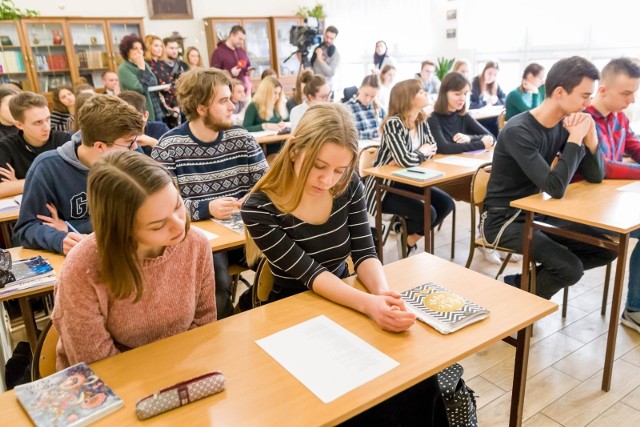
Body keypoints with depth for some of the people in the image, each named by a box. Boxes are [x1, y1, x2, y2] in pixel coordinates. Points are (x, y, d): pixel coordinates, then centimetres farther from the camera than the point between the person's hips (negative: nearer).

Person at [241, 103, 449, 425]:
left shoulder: (349, 186, -8)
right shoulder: (259, 208, -20)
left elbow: (364, 253, -8)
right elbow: (309, 272, -24)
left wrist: (383, 292, -30)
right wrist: (368, 303, -39)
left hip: (345, 304, 4)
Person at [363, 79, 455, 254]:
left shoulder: (421, 121, 3)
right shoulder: (393, 124, -23)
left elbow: (432, 149, 0)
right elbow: (404, 159, -33)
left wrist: (412, 158, -18)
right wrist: (422, 153, -12)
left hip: (407, 181, 8)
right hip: (383, 187, -8)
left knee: (446, 203, -3)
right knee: (427, 213, -21)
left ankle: (411, 237, 17)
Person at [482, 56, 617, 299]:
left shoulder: (563, 126, 1)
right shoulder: (518, 131, -24)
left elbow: (595, 177, 3)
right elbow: (555, 188, -30)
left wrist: (590, 134, -13)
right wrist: (575, 138, -22)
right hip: (504, 219, -8)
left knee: (605, 249, 5)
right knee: (570, 269, -21)